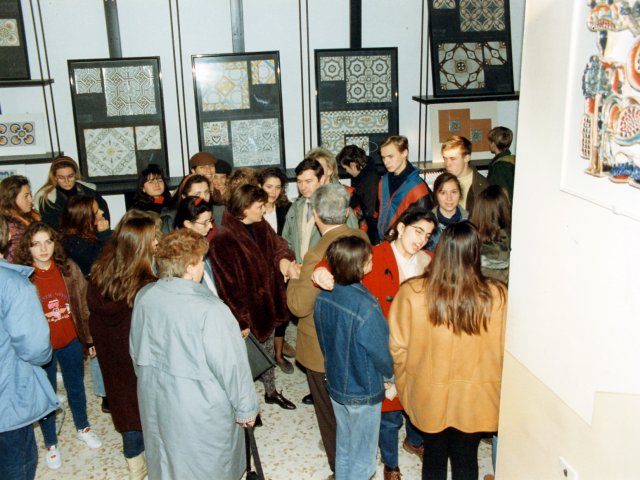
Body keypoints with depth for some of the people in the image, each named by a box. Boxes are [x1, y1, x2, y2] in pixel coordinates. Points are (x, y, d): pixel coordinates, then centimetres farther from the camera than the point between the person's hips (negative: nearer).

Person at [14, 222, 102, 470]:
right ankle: (51, 444, 36)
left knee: (76, 388, 22)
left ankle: (83, 428, 45)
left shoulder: (68, 268, -9)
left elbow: (83, 305, -1)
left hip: (70, 342, 2)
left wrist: (90, 338, 3)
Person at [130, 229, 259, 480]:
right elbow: (231, 366, -22)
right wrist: (246, 408, -7)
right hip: (201, 408, -6)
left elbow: (136, 351, 6)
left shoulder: (144, 297, -8)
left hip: (155, 401, 6)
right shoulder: (210, 310, -28)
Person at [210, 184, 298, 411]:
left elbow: (277, 247, -4)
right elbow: (228, 284, -21)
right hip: (245, 309, -7)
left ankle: (271, 391, 44)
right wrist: (241, 320, -18)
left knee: (268, 350, 24)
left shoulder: (261, 227, 1)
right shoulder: (223, 240, -23)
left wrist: (285, 261, -29)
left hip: (267, 303, 7)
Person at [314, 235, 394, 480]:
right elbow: (382, 352, -20)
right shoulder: (367, 308, -32)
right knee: (362, 455, 16)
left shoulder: (323, 296, -11)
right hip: (363, 393, -6)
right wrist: (389, 376, 1)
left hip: (335, 384, 6)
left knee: (343, 446, 26)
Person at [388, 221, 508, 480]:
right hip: (474, 399, 0)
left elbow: (398, 346, -11)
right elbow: (505, 350, -10)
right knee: (466, 459, 23)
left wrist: (404, 383, 7)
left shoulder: (411, 293, -22)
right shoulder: (497, 297, -22)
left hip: (428, 396, 0)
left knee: (434, 456, 24)